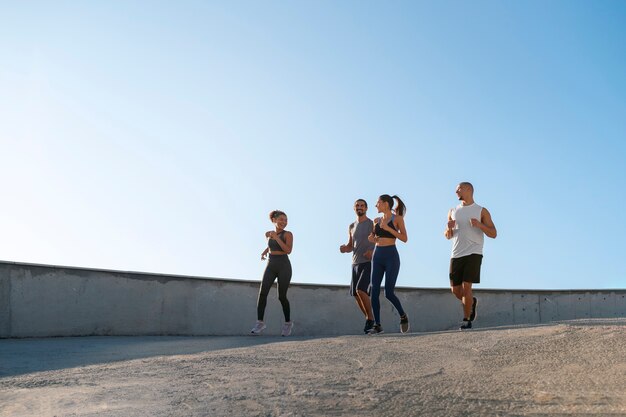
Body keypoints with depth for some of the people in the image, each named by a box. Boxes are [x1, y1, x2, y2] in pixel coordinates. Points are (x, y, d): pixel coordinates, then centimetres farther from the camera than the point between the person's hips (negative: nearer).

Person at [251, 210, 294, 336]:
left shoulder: (288, 234, -4)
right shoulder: (268, 234, 11)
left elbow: (288, 250, -18)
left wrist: (276, 237, -19)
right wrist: (265, 251, 17)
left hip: (284, 266, -4)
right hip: (271, 266, 4)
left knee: (281, 297, -4)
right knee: (262, 292, -15)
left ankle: (288, 322, 17)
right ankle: (260, 323, -10)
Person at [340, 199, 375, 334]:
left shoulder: (372, 224, -3)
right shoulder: (352, 227, 15)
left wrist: (373, 251, -23)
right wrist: (344, 248, -5)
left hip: (369, 263, -6)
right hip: (356, 263, 6)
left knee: (360, 290, -21)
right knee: (356, 294, 4)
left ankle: (370, 319, -6)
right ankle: (369, 318, 21)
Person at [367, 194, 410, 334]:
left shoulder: (397, 218, -1)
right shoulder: (376, 220, 13)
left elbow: (404, 238, -8)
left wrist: (388, 228, -15)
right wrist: (372, 239, 3)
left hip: (391, 256, -5)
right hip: (377, 256, 5)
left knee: (389, 292, -9)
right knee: (374, 292, -5)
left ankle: (403, 316, 18)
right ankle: (377, 325, 1)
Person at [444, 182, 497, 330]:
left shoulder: (482, 211, 5)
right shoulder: (453, 211, 15)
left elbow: (493, 234, 1)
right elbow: (448, 236, 18)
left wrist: (479, 225, -17)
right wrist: (449, 228, -5)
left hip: (473, 254, -4)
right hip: (456, 255, 4)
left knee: (466, 287, -13)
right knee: (456, 290, 4)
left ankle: (466, 320, 1)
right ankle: (471, 302, 35)